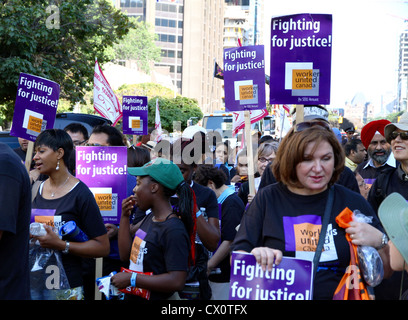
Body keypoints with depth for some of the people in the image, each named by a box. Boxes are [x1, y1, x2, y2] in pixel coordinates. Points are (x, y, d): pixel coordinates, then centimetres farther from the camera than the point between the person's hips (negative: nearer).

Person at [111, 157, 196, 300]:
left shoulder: (174, 230, -23)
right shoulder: (149, 218, 7)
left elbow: (177, 281, -28)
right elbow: (125, 255, 8)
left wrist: (131, 279, -24)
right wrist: (125, 217, 1)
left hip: (157, 297, -9)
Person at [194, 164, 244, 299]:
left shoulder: (231, 203, -16)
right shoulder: (219, 201, 13)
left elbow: (230, 241, -22)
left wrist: (208, 266, -15)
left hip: (226, 276, -9)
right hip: (216, 273, 9)